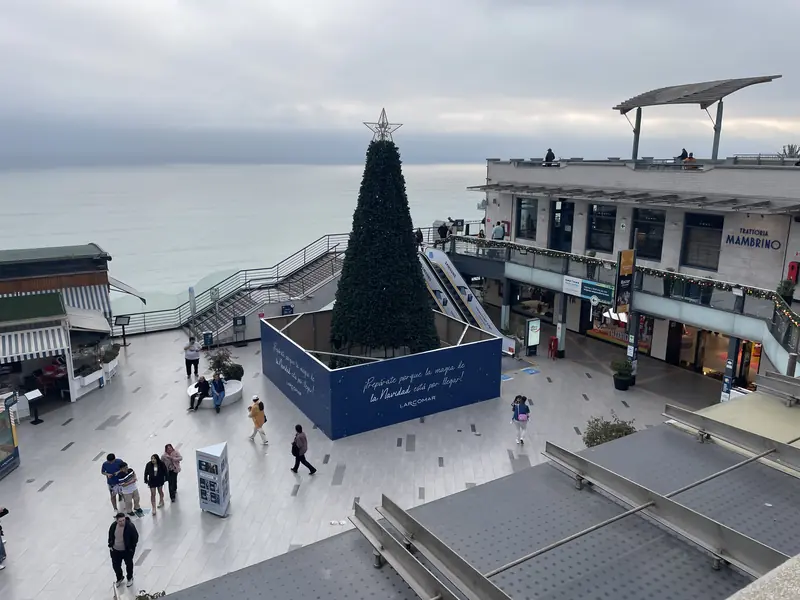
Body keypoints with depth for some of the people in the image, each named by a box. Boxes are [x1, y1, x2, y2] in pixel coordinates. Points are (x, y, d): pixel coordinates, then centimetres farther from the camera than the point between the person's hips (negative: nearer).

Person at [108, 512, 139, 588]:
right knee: (115, 565, 14)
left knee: (129, 564, 17)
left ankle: (130, 578, 43)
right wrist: (110, 545, 3)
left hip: (127, 550, -3)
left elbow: (135, 537, -15)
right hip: (115, 550, 3)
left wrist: (132, 547, -13)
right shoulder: (113, 525, -13)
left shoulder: (130, 526, -26)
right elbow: (110, 535, 6)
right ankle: (119, 578, 43)